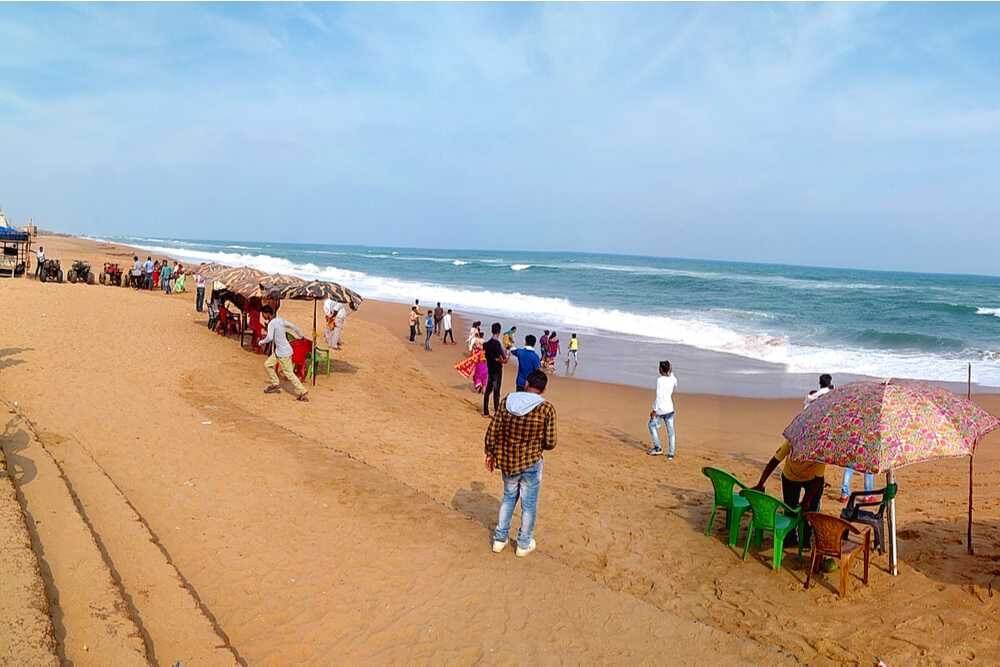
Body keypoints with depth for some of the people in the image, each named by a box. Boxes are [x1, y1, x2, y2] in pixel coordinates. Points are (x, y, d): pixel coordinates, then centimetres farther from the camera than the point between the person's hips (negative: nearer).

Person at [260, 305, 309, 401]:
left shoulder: (271, 323, -18)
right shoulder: (280, 320, 6)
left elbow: (269, 338, -29)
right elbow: (292, 326, 10)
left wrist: (261, 342, -9)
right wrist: (300, 335, 25)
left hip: (283, 352, -9)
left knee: (289, 374, -4)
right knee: (267, 364, 19)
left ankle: (303, 393, -2)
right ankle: (276, 384, 29)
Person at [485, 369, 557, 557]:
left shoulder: (507, 401, -6)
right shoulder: (546, 408, -15)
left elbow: (492, 431, -4)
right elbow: (550, 443, -11)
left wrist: (490, 454, 10)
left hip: (507, 461, 3)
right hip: (531, 464, -3)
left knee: (508, 497, 25)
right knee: (529, 504, 16)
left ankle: (499, 539, 33)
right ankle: (524, 544, 31)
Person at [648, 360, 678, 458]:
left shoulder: (659, 380, -14)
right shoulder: (673, 379, 3)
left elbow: (658, 396, -18)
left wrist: (654, 410, -14)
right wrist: (671, 372, 25)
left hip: (660, 409, -5)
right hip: (670, 408, 5)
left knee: (652, 425, 18)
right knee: (670, 431, 8)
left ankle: (657, 448, 18)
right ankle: (671, 454, 10)